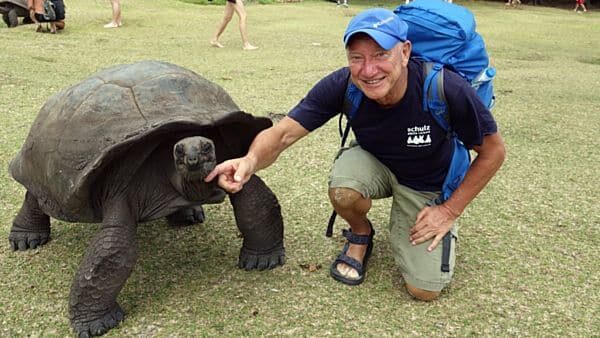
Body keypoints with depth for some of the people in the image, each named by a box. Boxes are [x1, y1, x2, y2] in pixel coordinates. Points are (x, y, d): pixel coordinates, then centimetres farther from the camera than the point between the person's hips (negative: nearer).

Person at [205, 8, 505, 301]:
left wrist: (450, 210, -17)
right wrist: (251, 160, -52)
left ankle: (402, 220, 21)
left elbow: (493, 151, -19)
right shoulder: (342, 86, -28)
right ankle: (360, 235, 2)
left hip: (429, 186, -1)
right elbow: (283, 133, -29)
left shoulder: (447, 89, -34)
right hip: (375, 164, 2)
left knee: (424, 289, -9)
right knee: (343, 191, -35)